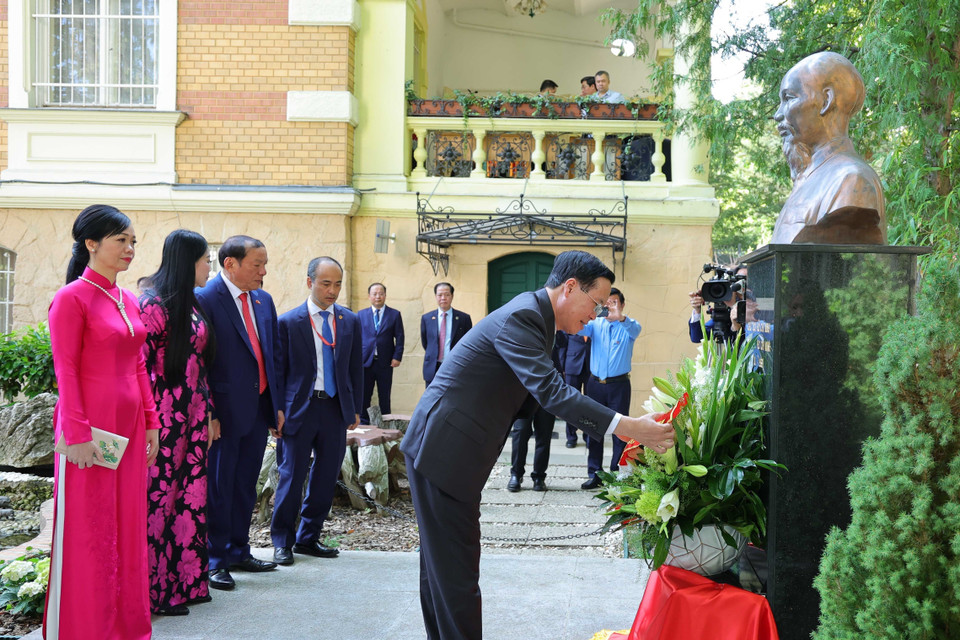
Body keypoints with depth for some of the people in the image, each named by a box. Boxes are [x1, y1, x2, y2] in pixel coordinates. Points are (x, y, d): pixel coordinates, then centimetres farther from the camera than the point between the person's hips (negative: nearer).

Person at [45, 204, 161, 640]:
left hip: (129, 428, 7)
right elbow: (65, 371, -13)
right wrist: (78, 435, -17)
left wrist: (150, 423, 12)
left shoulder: (128, 301, 12)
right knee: (87, 532, 1)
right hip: (89, 430, -7)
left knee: (128, 527, 11)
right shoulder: (72, 298, -10)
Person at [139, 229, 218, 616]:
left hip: (193, 416, 8)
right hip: (164, 415, -8)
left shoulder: (192, 306, 14)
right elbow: (138, 364, -14)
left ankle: (187, 580, 20)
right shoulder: (154, 305, -12)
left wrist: (208, 409, 17)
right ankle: (156, 590, 7)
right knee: (159, 498, -2)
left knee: (191, 496, 11)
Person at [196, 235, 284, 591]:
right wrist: (207, 414, -18)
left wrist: (277, 404, 13)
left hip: (259, 409, 7)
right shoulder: (204, 299, -13)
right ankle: (215, 559, 15)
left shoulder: (264, 300, 10)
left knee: (245, 484, 16)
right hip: (224, 411, -7)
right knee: (218, 486, 3)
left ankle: (238, 551, 29)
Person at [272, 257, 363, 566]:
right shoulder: (289, 321, -5)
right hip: (299, 409, -4)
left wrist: (355, 409, 10)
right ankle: (282, 542, 16)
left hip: (336, 408, 4)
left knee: (326, 477, 10)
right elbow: (278, 370, -2)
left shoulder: (350, 321, 6)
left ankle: (308, 538, 24)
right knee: (292, 477, 2)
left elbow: (355, 367, 11)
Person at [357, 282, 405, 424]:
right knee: (363, 395, 3)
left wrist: (397, 357, -7)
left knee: (384, 397, 4)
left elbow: (399, 338, 3)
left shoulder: (395, 315, 6)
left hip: (385, 363, -1)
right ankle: (363, 422, 13)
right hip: (365, 361, 1)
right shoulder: (361, 314, 9)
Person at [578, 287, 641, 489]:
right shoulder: (595, 324, 8)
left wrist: (619, 317, -42)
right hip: (595, 383, 3)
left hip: (619, 384, -2)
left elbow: (635, 329, -21)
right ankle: (594, 474, 13)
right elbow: (579, 329, -9)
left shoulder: (628, 326, 2)